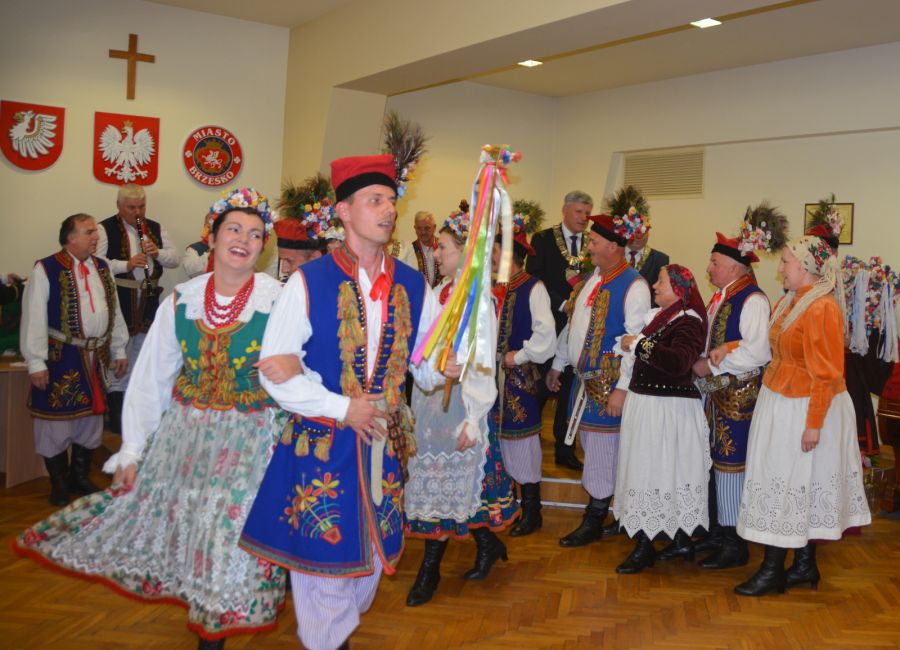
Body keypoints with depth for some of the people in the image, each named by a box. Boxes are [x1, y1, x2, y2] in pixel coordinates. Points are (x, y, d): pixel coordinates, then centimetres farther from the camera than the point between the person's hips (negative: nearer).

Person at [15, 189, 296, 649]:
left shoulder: (280, 300, -11)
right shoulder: (182, 300, -1)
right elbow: (151, 375, 2)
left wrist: (295, 366, -35)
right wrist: (132, 451, 2)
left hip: (251, 439, -3)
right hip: (184, 434, 3)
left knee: (234, 530, 2)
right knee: (177, 518, 11)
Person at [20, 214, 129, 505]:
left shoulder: (101, 268, 11)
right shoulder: (46, 270, -9)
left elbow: (114, 312, 16)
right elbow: (34, 319, -11)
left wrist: (119, 350, 14)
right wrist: (36, 363, -13)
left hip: (96, 358, 6)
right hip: (61, 358, -6)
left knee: (91, 418, 14)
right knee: (57, 421, 2)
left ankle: (80, 476, 30)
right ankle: (59, 484, 18)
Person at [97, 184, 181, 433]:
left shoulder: (155, 228, 13)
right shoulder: (106, 229, -4)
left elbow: (176, 259, 11)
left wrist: (158, 253, -9)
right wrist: (127, 265, -24)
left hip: (148, 303, 5)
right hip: (118, 303, -5)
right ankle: (117, 420, 11)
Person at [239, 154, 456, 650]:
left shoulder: (413, 287, 3)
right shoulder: (308, 282, -9)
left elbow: (425, 368, 6)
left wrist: (444, 367, -17)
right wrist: (343, 408, -17)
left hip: (383, 442, 4)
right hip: (320, 441, -4)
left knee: (372, 552, 16)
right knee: (322, 551, 6)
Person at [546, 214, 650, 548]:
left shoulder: (633, 286, -15)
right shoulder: (590, 279, 11)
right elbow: (572, 324, 19)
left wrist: (622, 388, -21)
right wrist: (558, 364, 20)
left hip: (609, 383, -8)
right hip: (584, 378, 8)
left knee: (602, 450, 1)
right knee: (593, 448, 14)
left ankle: (593, 523, 14)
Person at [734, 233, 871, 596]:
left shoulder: (822, 308, -19)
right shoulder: (788, 301, 7)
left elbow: (826, 373, -20)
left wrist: (814, 424, -19)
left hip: (804, 409, -8)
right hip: (780, 403, 8)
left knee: (789, 485, 0)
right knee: (801, 487, 14)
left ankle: (773, 571, 11)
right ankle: (805, 566, 25)